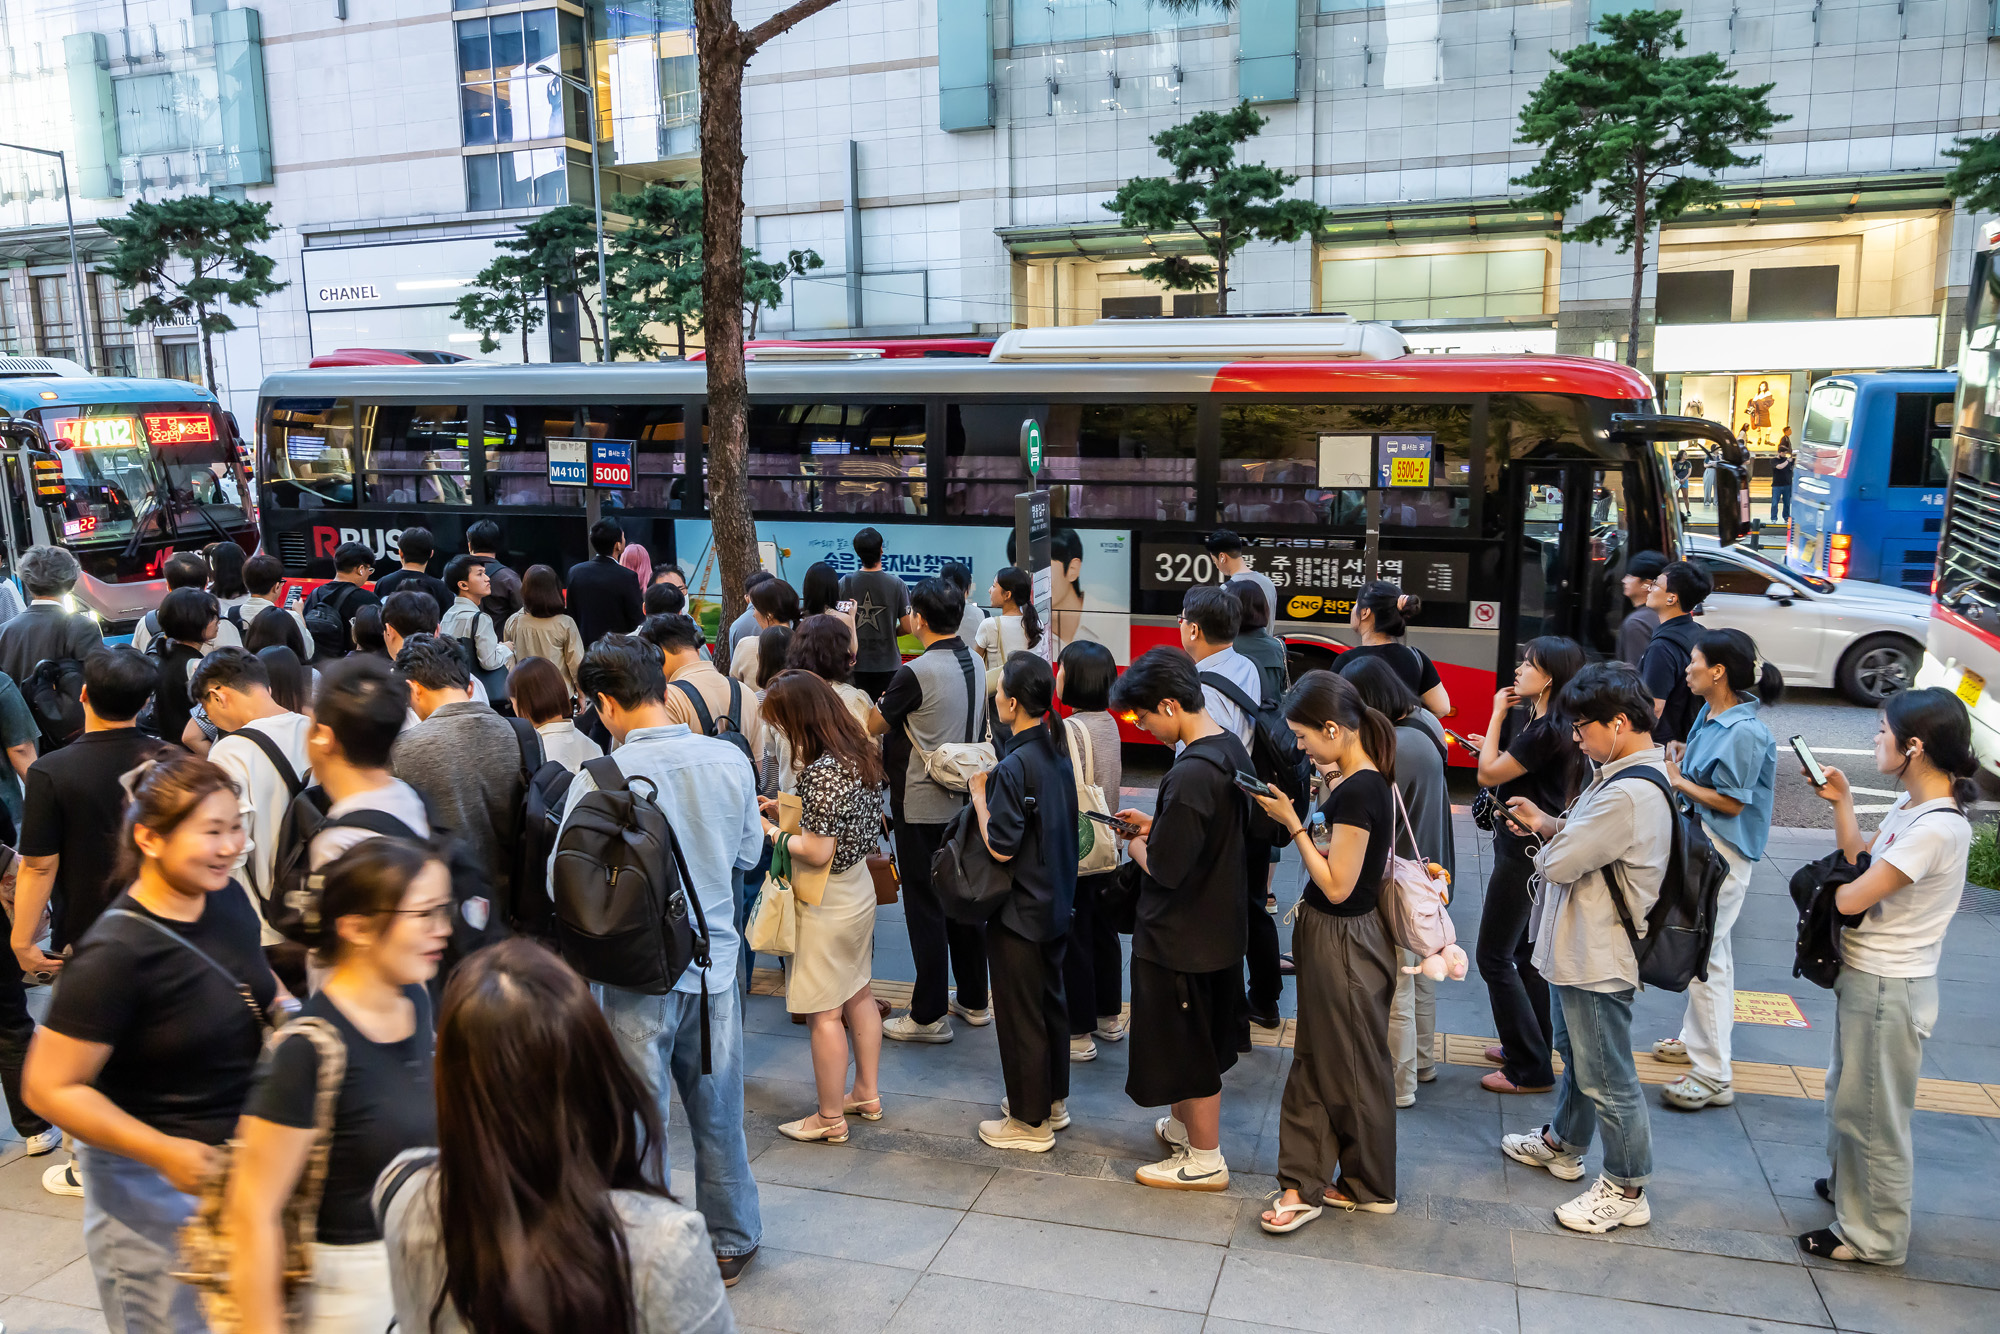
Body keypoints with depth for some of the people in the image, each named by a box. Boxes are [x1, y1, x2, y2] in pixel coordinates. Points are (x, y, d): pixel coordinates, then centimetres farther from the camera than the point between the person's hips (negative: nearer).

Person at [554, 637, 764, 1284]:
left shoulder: (601, 778, -18)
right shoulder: (731, 761, -6)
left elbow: (563, 880, -11)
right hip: (716, 962, 4)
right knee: (718, 1114, 19)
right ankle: (730, 1242, 34)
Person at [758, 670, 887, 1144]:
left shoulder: (820, 771, -26)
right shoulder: (860, 754, 1)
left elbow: (818, 851, -25)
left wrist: (772, 833, -12)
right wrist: (788, 812, 7)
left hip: (827, 904, -9)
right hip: (858, 888, 9)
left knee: (824, 1013, 4)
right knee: (858, 995, 21)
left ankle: (830, 1118, 16)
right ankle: (867, 1093, 35)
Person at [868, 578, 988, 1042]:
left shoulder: (915, 673, -19)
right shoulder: (977, 665, 3)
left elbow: (874, 726, -7)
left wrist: (880, 704, 14)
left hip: (921, 808, -7)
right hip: (966, 799, 7)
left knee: (925, 907, 2)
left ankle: (929, 1015, 10)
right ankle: (973, 1000, 28)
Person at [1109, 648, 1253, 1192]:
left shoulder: (1190, 775, -30)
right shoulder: (1231, 748, 0)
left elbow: (1165, 869, -27)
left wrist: (1137, 847, -7)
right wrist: (1156, 825, 7)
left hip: (1182, 938, -9)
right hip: (1221, 922, 9)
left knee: (1189, 1047, 8)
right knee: (1201, 1040, 24)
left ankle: (1205, 1161, 23)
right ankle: (1185, 1125, 42)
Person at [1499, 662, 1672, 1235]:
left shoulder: (1631, 794, -29)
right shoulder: (1628, 775, 5)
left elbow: (1559, 863, -25)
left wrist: (1546, 843, -5)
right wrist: (1549, 823, 0)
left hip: (1597, 960, -11)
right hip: (1576, 947, 11)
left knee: (1606, 1078, 4)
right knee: (1575, 1055, 27)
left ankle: (1626, 1191, 19)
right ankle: (1563, 1143, 45)